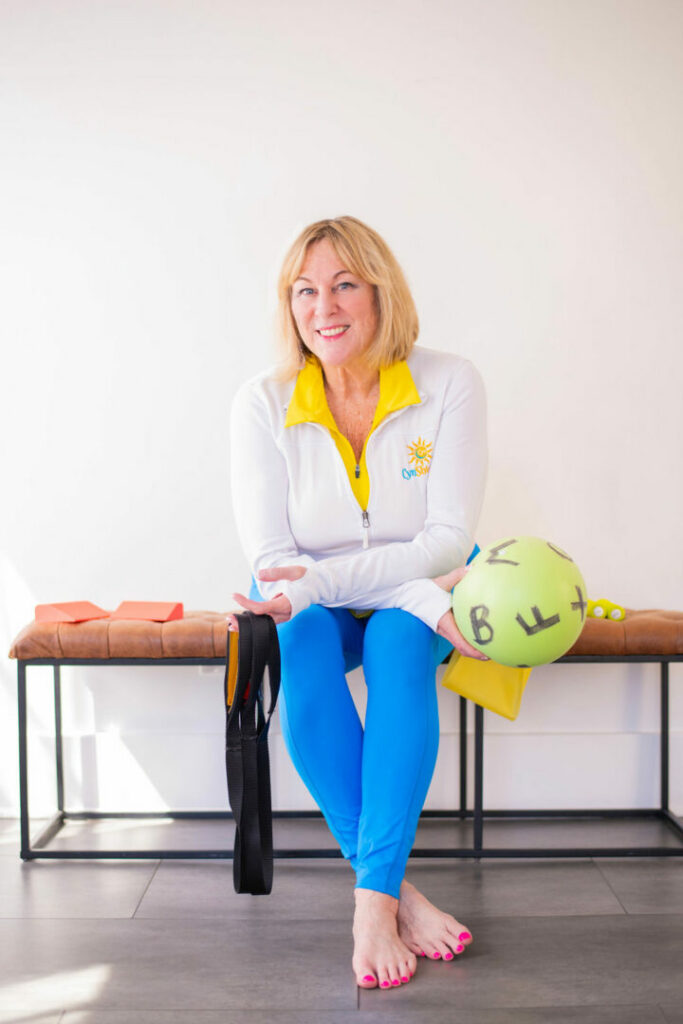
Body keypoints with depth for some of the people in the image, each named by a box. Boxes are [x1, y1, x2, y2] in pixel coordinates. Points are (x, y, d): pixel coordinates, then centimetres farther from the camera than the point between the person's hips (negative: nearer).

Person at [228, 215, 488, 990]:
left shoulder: (449, 384, -12)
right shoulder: (262, 404, -11)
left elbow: (449, 538, -15)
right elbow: (269, 558, -17)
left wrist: (317, 581, -29)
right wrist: (433, 603, -28)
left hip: (413, 605, 0)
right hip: (311, 605, 1)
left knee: (396, 642, -34)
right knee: (300, 648, -33)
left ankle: (373, 894, -29)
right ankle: (398, 892, -27)